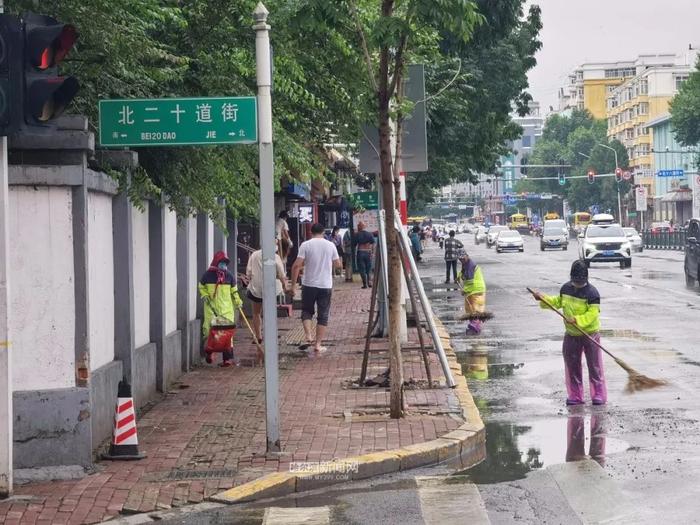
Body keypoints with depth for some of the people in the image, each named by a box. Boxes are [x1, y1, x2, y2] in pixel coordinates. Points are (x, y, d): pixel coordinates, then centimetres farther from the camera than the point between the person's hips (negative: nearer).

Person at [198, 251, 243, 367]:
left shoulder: (229, 276, 7)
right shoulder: (208, 275, 0)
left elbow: (234, 290, 18)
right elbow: (201, 287, 13)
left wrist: (238, 302, 13)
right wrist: (205, 296, -3)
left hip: (226, 308, 1)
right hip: (211, 308, -1)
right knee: (209, 329, -3)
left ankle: (228, 357, -5)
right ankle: (208, 352, 24)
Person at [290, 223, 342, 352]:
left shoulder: (305, 245, -6)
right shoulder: (330, 245, 1)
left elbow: (296, 266, -12)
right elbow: (338, 264, 8)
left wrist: (293, 285, -5)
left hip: (309, 285, -1)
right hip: (326, 285, 1)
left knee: (307, 311, 16)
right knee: (323, 315, 8)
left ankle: (309, 337, -3)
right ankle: (318, 344, 7)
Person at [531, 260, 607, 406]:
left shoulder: (592, 292, -17)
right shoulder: (566, 288, 4)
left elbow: (592, 314, -22)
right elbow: (558, 302, 21)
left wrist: (577, 320, -32)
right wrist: (543, 298, 10)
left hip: (590, 333, -6)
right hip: (571, 334, 6)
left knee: (594, 366, -2)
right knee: (572, 366, 8)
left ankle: (599, 395, 5)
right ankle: (575, 396, 16)